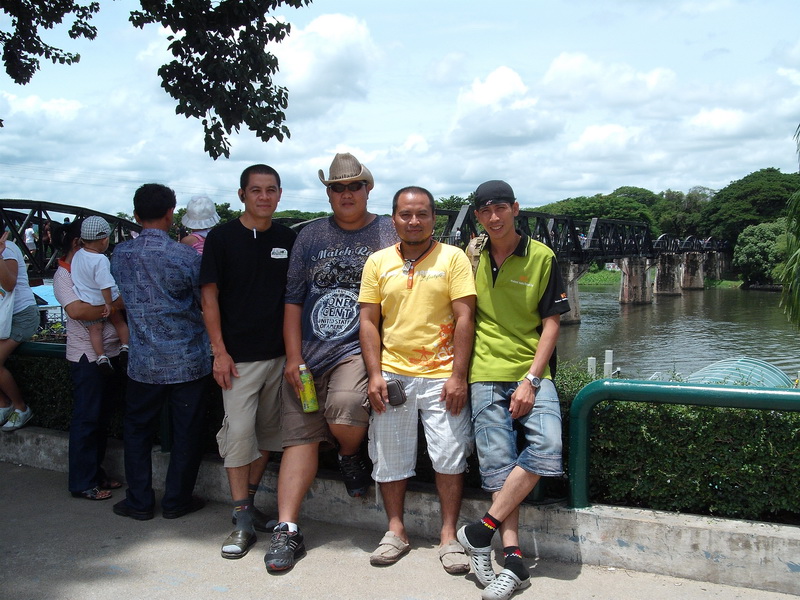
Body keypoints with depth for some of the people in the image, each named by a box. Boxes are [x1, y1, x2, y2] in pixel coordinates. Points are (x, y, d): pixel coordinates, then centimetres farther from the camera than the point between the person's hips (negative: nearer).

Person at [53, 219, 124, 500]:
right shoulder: (64, 274, -9)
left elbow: (115, 295, 21)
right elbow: (77, 310, -25)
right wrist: (117, 304, -20)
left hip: (110, 352, 8)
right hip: (87, 356, -7)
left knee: (102, 417, 14)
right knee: (86, 419, 0)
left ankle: (96, 473, 25)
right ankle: (82, 483, 10)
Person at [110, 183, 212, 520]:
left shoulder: (119, 255, -1)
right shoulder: (186, 256, -14)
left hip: (143, 362, 3)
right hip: (188, 362, -3)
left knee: (137, 429, 17)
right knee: (186, 432, 10)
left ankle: (139, 502, 22)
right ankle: (176, 501, 19)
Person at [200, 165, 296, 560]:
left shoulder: (287, 239, 7)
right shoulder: (221, 238, -3)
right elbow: (210, 297, -3)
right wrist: (220, 352, -9)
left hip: (279, 353, 4)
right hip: (239, 356, -4)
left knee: (268, 431, 10)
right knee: (239, 431, -7)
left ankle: (248, 502, 26)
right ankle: (243, 521, 3)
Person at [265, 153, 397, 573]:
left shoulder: (389, 235, 4)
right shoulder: (310, 237, 13)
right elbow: (293, 300, 11)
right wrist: (294, 357, 2)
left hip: (359, 350, -3)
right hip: (307, 355, 4)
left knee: (345, 411, -30)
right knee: (300, 436, 1)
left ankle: (351, 456, 6)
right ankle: (286, 530, 7)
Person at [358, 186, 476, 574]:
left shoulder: (452, 258, 0)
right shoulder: (378, 262, 8)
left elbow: (464, 319, -5)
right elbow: (369, 322, 6)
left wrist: (458, 377, -11)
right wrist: (375, 375, -3)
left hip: (441, 375, -2)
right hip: (392, 374, 3)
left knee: (450, 455, 0)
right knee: (389, 456, 9)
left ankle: (449, 535, 15)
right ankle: (396, 530, 25)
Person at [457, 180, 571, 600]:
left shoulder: (541, 257, 2)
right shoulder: (473, 259, 9)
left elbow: (551, 323, 0)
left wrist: (531, 380, -9)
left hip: (532, 373, -1)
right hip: (486, 376, 2)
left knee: (546, 445, -22)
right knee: (498, 465, -4)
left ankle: (481, 531, -11)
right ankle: (513, 560, 0)